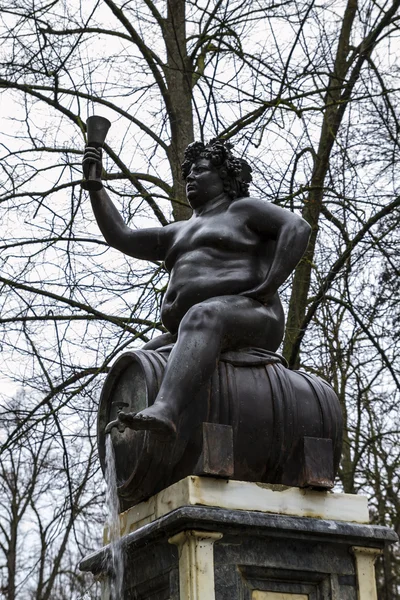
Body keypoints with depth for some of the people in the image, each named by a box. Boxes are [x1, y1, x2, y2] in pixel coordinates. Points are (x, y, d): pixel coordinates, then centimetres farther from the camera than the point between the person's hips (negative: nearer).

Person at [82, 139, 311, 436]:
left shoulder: (244, 210, 10)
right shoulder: (181, 233, 30)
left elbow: (298, 228, -7)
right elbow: (120, 237, 22)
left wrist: (268, 288, -17)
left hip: (246, 327, -8)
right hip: (198, 335, 9)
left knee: (201, 319, -40)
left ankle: (165, 411, -62)